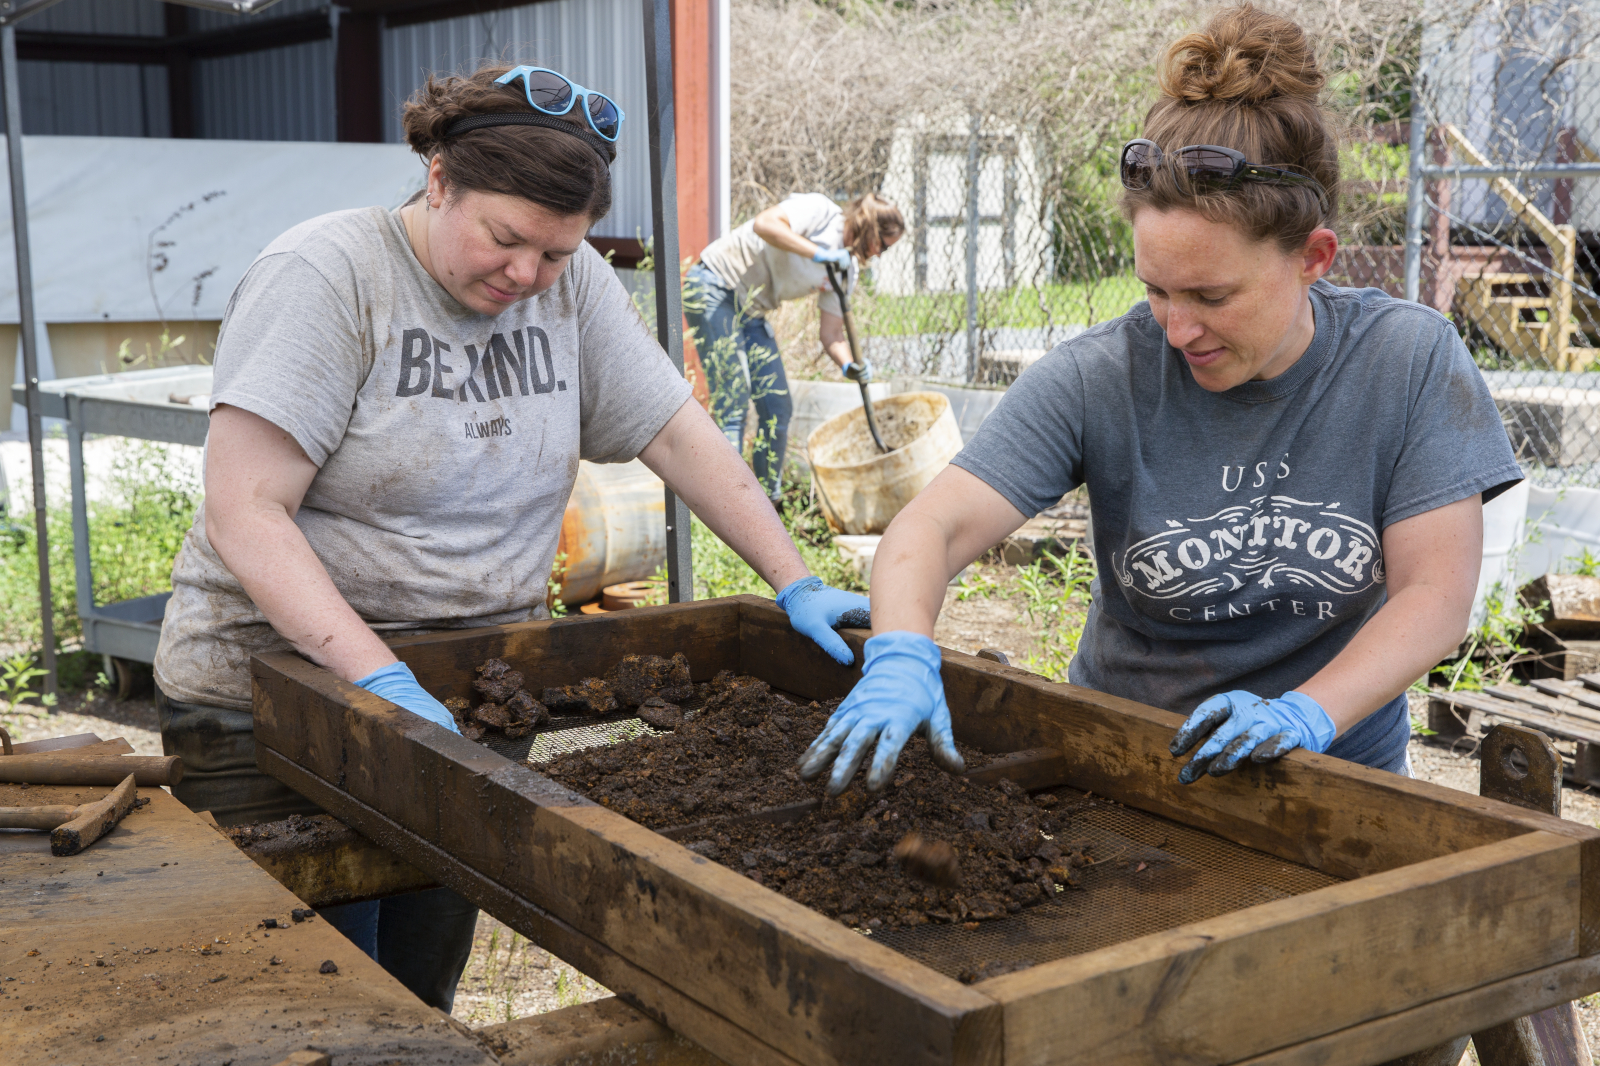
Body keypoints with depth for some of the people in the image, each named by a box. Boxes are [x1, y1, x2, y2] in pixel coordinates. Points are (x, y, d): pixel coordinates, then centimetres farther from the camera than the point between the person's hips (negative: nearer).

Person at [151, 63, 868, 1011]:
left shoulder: (572, 282, 1)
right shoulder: (326, 275, -15)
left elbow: (679, 436, 4)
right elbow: (243, 513, -21)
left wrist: (796, 585, -6)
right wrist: (379, 677, -30)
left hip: (473, 695, 5)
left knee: (426, 987, 12)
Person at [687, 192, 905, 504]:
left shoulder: (847, 270, 8)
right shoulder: (820, 210, -13)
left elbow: (831, 332, 4)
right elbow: (765, 224, -31)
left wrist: (849, 365, -15)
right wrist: (817, 253, -31)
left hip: (750, 312, 9)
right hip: (713, 288, -9)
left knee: (778, 407, 6)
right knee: (733, 404, -15)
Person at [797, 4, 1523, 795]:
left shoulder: (1411, 363, -7)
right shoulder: (1098, 379, -11)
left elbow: (1436, 595, -8)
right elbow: (933, 526, -16)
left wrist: (1306, 712, -24)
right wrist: (901, 656, -36)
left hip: (1336, 772, 0)